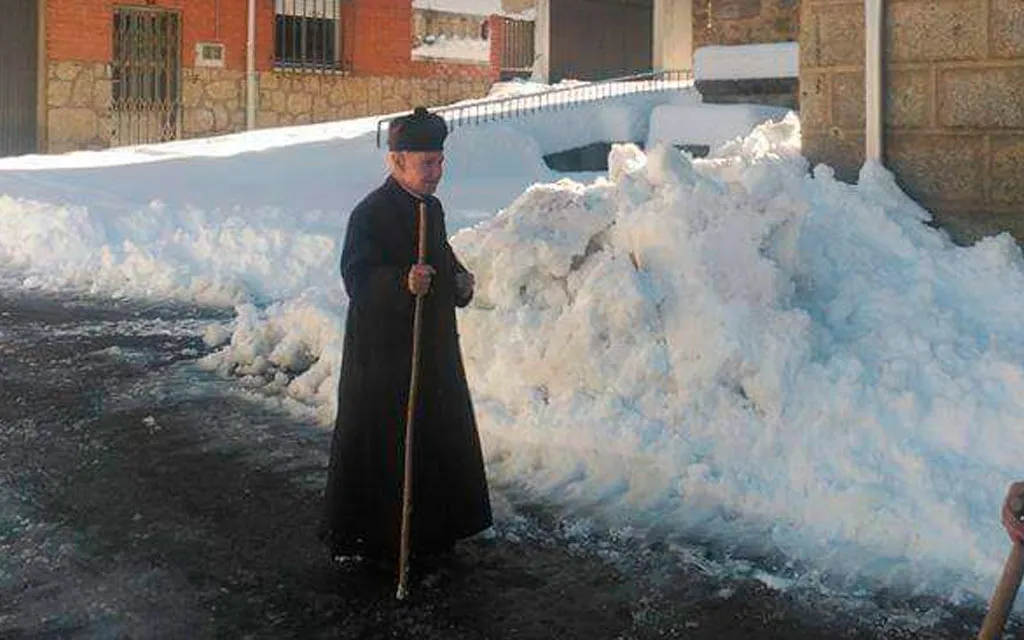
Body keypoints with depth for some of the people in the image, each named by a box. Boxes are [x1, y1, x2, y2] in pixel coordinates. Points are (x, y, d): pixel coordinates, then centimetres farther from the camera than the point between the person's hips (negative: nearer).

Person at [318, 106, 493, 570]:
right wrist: (403, 282, -40)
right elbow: (357, 279, -23)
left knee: (439, 437, 16)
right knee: (380, 443, -1)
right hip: (382, 353, -9)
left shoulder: (431, 208, 11)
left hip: (433, 347, 9)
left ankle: (431, 529, 31)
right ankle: (372, 537, 13)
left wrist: (459, 280, 3)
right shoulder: (370, 214, -16)